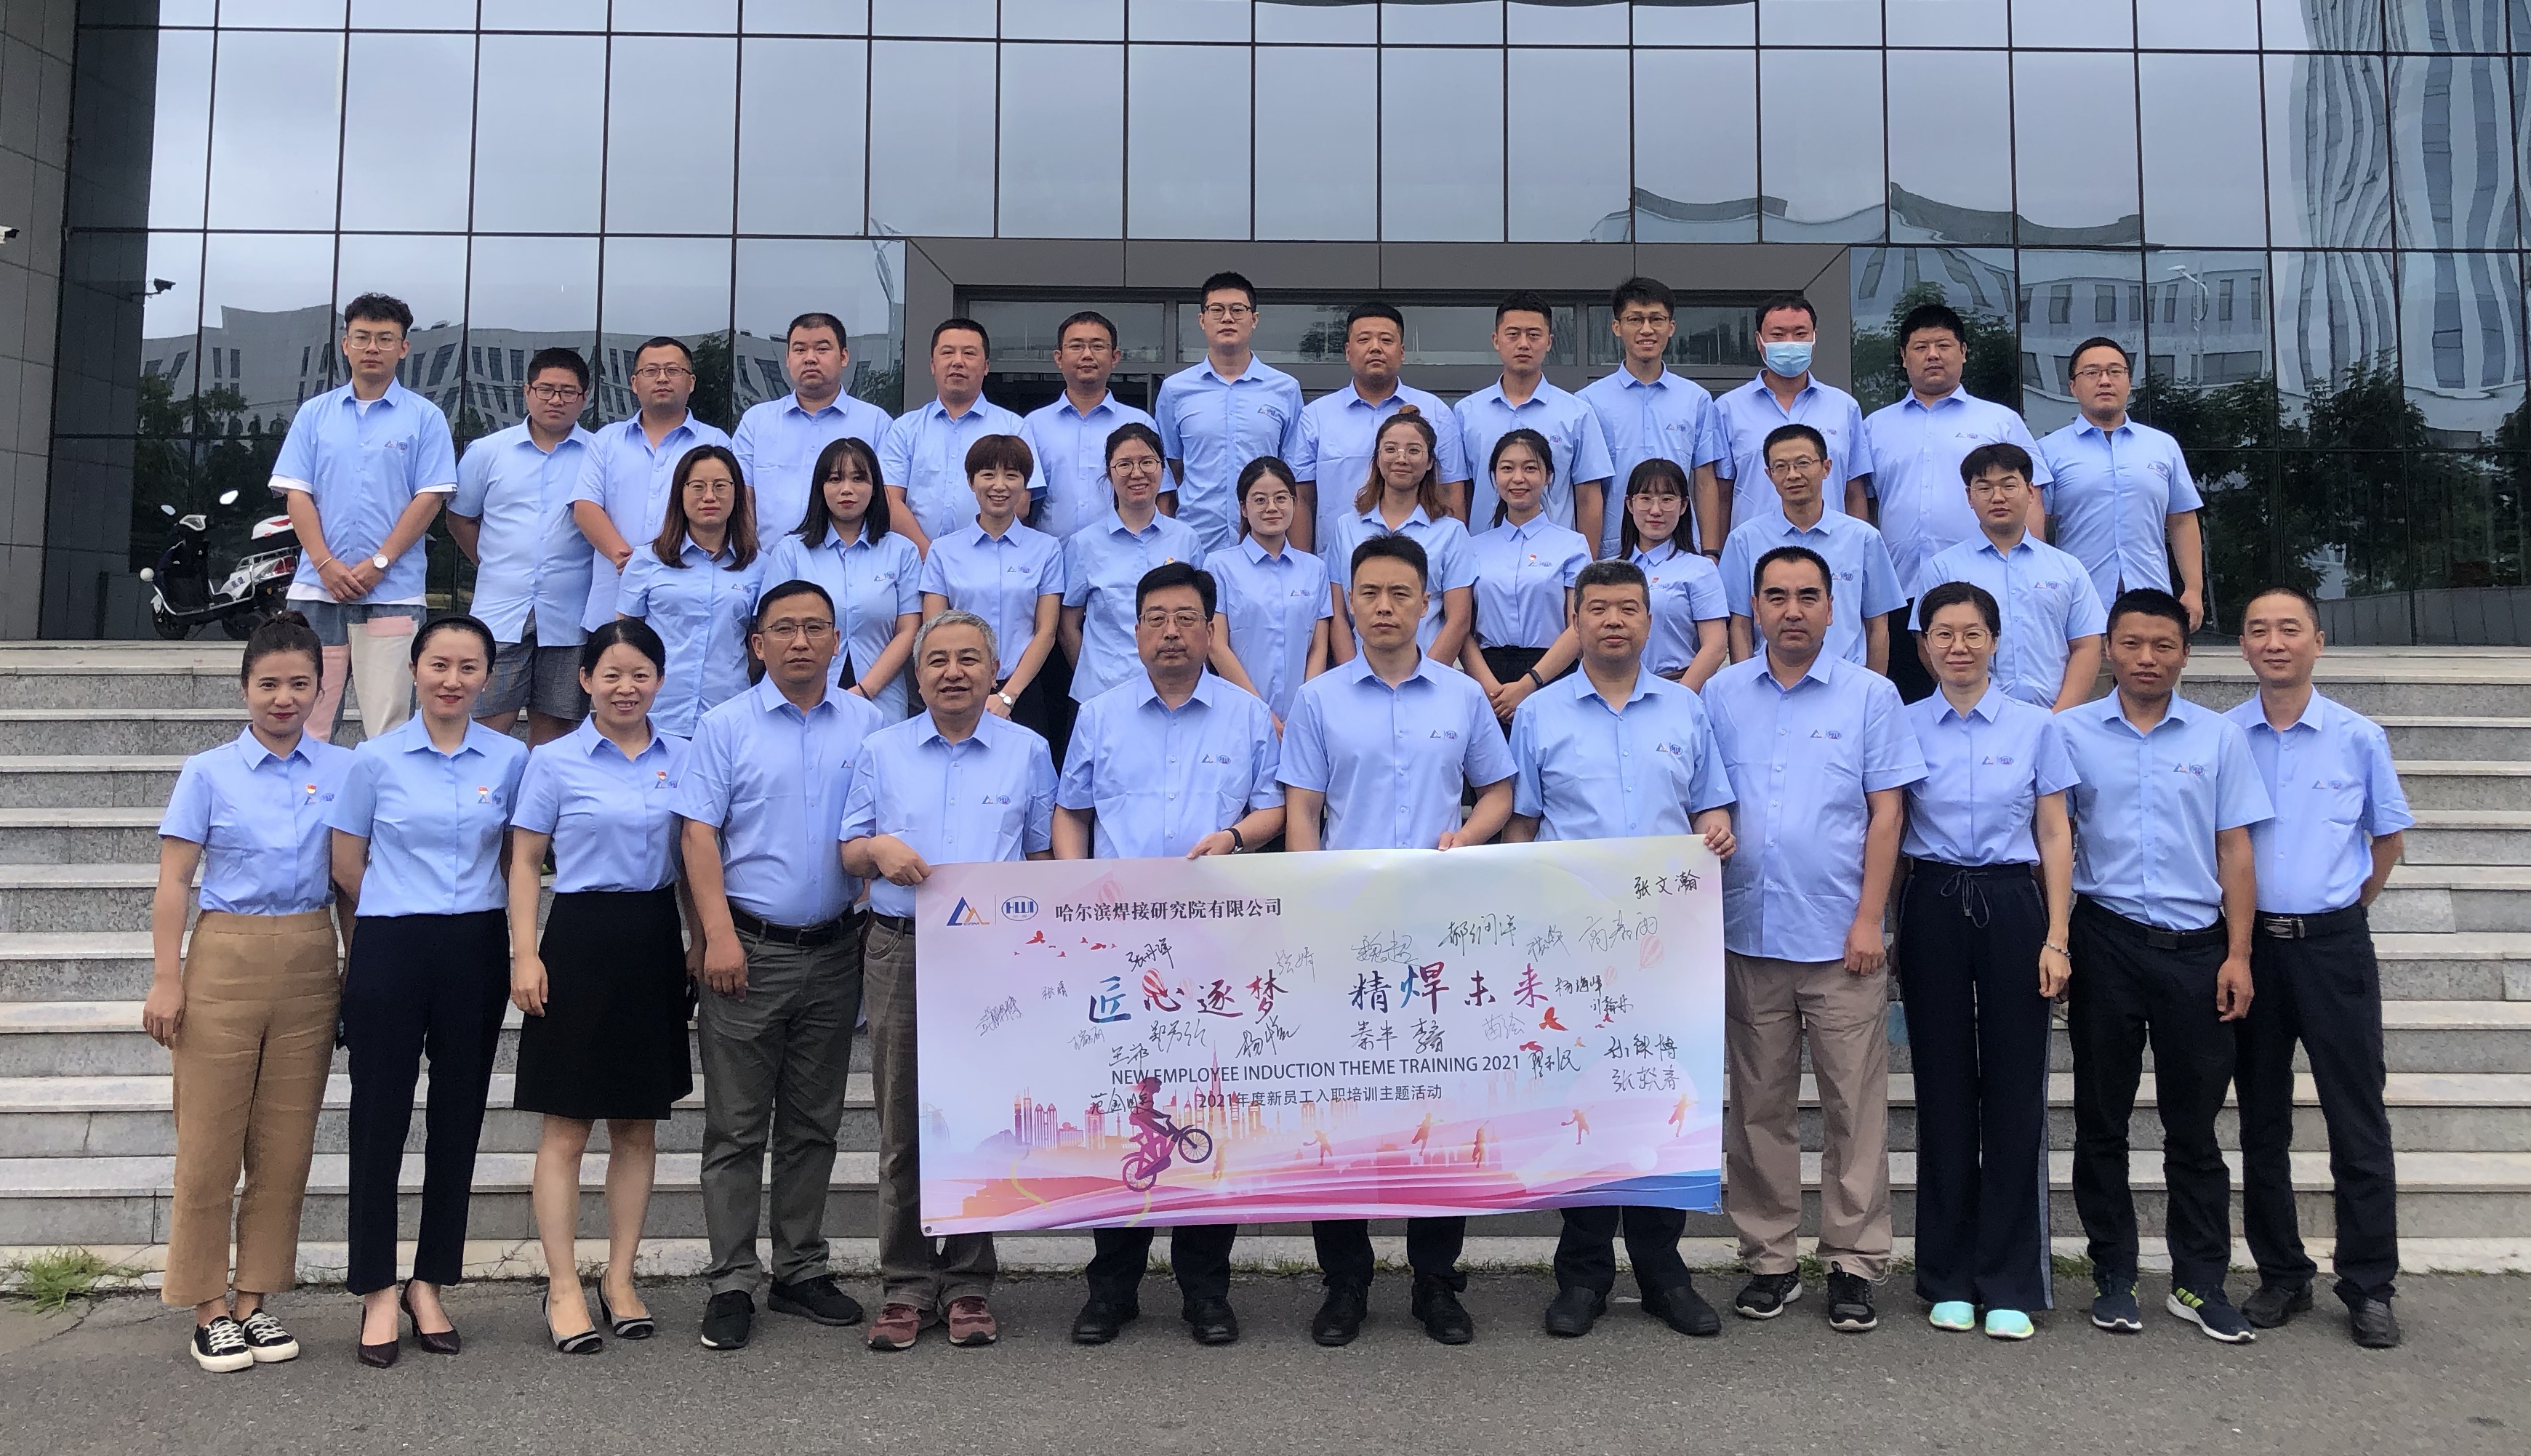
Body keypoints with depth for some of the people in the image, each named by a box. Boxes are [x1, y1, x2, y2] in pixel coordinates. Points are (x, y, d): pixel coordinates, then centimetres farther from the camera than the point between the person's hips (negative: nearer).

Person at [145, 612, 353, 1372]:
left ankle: (253, 1300, 19)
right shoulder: (209, 773, 1)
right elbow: (173, 881, -1)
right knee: (209, 1145, 1)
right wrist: (166, 978, -8)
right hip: (225, 959, -2)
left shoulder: (343, 770, 5)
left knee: (286, 1146, 7)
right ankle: (209, 1310, 12)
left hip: (310, 963, 2)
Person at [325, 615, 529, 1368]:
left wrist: (468, 904, 9)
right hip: (390, 947, -2)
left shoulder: (510, 758, 4)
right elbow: (347, 865, 6)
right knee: (380, 1115, 2)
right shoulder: (376, 759, 0)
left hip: (474, 949, 2)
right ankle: (378, 1291, 15)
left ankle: (430, 1285, 21)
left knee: (458, 1117, 8)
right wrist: (403, 907, 9)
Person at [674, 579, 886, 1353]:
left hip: (835, 951, 3)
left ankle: (802, 1271, 23)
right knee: (737, 1127, 2)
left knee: (814, 1124, 12)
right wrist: (719, 935, -14)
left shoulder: (867, 724, 7)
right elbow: (698, 833, -5)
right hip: (749, 948, -2)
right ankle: (732, 1283, 10)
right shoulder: (725, 726, 0)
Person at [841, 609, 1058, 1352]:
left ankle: (969, 1284, 13)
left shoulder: (1028, 752, 9)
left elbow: (1043, 859, 12)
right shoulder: (882, 752, 11)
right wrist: (879, 847, -10)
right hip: (900, 949, 1)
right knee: (903, 1123, 2)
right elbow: (848, 853, 12)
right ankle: (907, 1286, 12)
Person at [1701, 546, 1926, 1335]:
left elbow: (1886, 813, 0)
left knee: (1854, 1105, 1)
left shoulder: (1870, 695, 3)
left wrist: (1869, 920, -7)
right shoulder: (1722, 694, 8)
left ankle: (1853, 1262, 12)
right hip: (1748, 935, 2)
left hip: (1840, 938, -2)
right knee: (1757, 1106, 8)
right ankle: (1768, 1259, 19)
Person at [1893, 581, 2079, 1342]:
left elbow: (2055, 837, 4)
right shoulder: (1904, 726, 5)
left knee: (2014, 1089, 0)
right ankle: (1949, 1278, 16)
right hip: (1933, 909, 0)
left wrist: (2056, 938, -3)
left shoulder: (2036, 727, 5)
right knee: (1944, 1088, 5)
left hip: (2012, 907, 0)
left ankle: (2011, 1285, 10)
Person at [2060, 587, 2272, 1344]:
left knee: (2194, 1123, 6)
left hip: (2195, 947, 1)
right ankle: (2114, 1278, 18)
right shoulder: (2069, 732, 4)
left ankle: (2200, 1282, 17)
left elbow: (2234, 849, 6)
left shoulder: (2219, 736, 7)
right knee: (2102, 1118, 7)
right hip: (2106, 944, 0)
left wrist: (2238, 954, -1)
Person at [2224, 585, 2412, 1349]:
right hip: (2251, 943, 1)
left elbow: (2389, 837, 12)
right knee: (2262, 1121, 9)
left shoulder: (2360, 737, 1)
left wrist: (2342, 908, 10)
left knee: (2358, 1121, 0)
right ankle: (2281, 1275, 21)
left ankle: (2369, 1287, 11)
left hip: (2333, 944, -1)